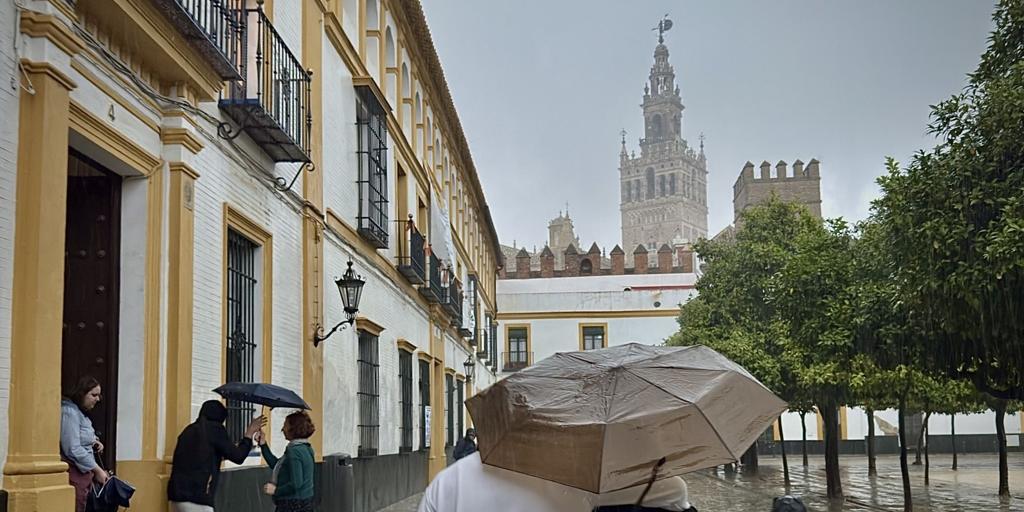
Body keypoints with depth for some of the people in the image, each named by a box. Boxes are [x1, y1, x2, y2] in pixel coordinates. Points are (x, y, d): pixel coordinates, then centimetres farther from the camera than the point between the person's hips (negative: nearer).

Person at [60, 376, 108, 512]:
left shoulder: (81, 412, 14)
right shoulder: (69, 412, -14)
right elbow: (73, 449, -21)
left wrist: (93, 441, 6)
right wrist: (97, 470, -18)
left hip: (84, 472, 9)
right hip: (73, 473, -9)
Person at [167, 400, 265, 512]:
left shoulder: (190, 430, 18)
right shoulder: (214, 429, -2)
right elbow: (238, 456, 1)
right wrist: (249, 433, 12)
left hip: (177, 494, 8)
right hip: (197, 497, -8)